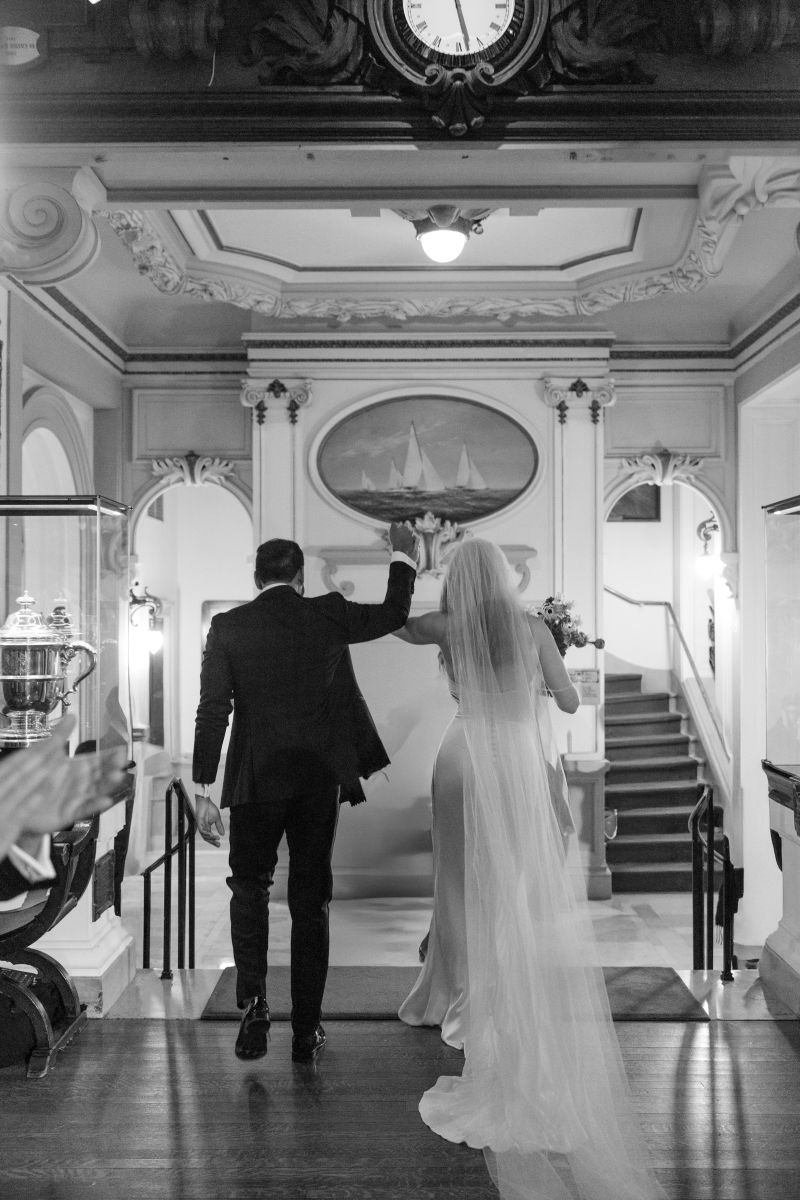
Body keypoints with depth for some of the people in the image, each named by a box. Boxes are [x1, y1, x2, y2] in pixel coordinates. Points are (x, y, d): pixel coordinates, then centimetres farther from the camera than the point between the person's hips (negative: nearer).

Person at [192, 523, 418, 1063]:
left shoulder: (228, 627, -2)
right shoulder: (329, 616, -2)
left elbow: (212, 712, -6)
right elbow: (394, 614, 13)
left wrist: (203, 792, -3)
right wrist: (403, 557, 28)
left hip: (256, 780, 0)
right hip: (320, 779, 1)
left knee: (250, 887, 19)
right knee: (311, 900, 10)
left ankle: (254, 1000, 2)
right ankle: (306, 1031, 17)